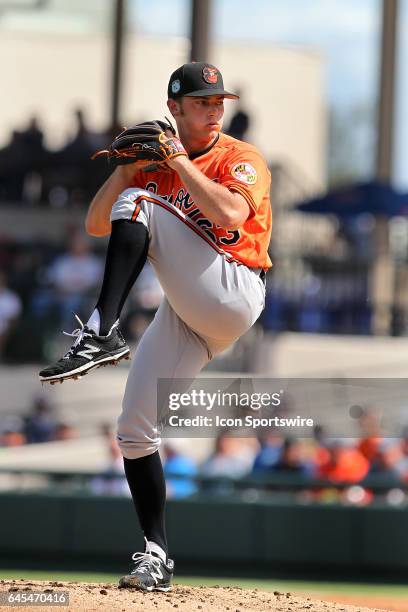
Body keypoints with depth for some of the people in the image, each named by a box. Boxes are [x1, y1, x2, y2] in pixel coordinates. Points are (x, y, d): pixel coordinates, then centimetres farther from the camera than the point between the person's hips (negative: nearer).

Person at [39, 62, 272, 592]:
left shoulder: (242, 159, 1)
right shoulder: (153, 164, 18)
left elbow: (230, 215, -20)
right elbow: (96, 225, 12)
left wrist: (180, 161, -12)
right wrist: (125, 166, -1)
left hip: (233, 294, -6)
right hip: (184, 318, 6)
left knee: (139, 205, -21)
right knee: (134, 432, -3)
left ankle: (102, 333, -32)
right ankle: (156, 555, 6)